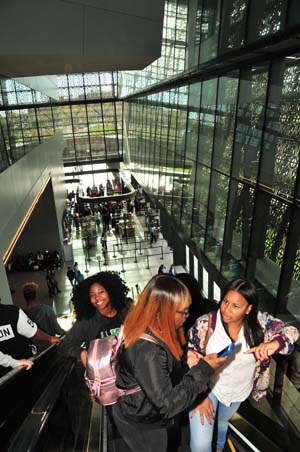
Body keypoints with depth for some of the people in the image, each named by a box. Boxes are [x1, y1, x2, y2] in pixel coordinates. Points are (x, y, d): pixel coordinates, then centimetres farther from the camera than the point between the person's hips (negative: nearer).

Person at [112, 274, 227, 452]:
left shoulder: (143, 328, -13)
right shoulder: (148, 351, -40)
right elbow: (168, 404, -33)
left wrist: (183, 356, -8)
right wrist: (203, 370, -30)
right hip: (141, 425, -7)